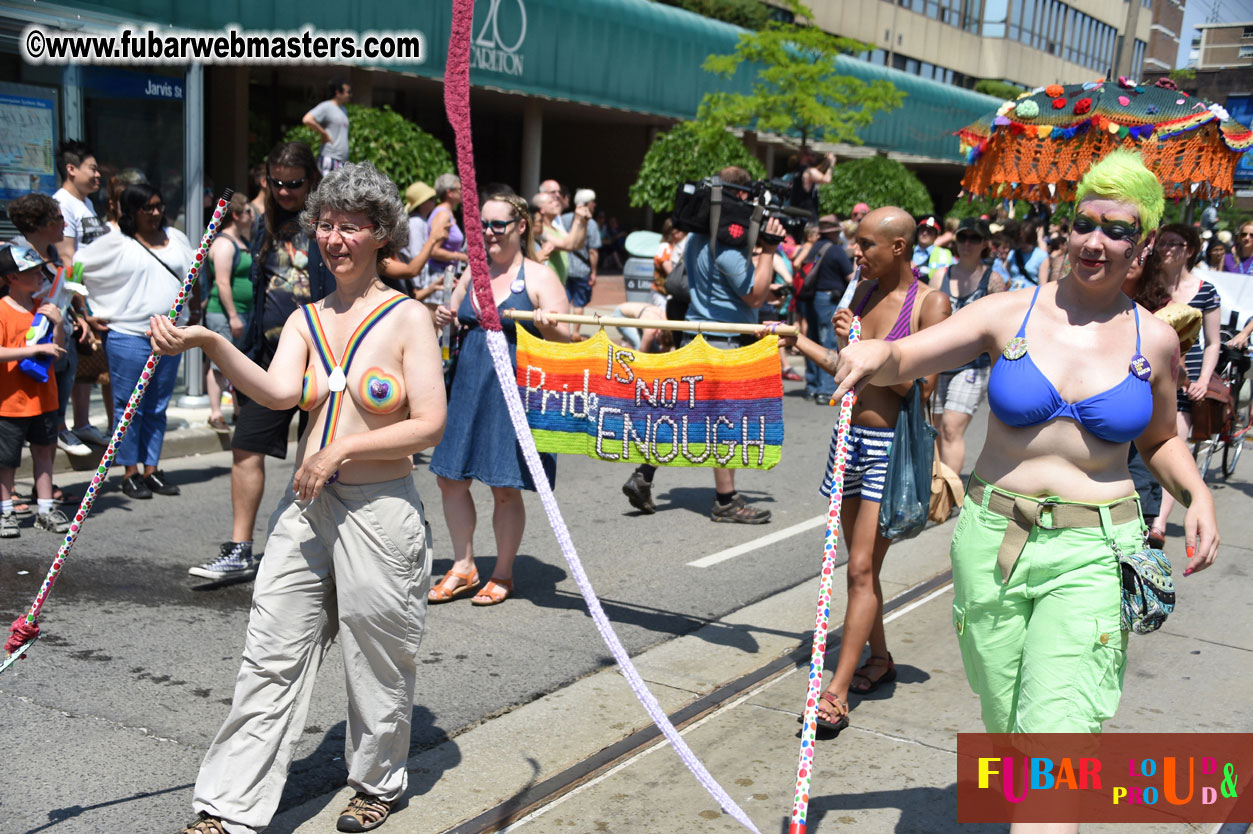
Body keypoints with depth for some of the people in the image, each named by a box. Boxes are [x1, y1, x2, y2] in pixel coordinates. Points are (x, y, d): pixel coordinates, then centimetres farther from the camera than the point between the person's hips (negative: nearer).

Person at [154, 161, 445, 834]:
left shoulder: (408, 318, -4)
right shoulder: (304, 320, 9)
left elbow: (430, 425, -10)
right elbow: (279, 392, -10)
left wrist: (342, 450, -15)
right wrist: (210, 343, -24)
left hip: (380, 509, -4)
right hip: (305, 506, 4)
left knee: (377, 658, 9)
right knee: (271, 657, 3)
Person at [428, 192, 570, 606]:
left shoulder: (539, 277, -4)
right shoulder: (473, 273, 13)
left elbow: (565, 338, -9)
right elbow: (453, 317, 25)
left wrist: (547, 325, -30)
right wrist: (443, 319, 3)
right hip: (467, 388, 6)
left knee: (505, 488, 2)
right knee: (451, 479, 8)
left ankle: (503, 575, 20)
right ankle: (463, 567, 25)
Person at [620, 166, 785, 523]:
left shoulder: (697, 237, 13)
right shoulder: (727, 246, -18)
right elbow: (755, 295, -14)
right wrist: (769, 249, -11)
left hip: (694, 338, 9)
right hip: (723, 343, -9)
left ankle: (642, 476, 12)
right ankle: (726, 501, 7)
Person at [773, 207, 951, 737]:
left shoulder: (930, 304, -10)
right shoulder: (864, 292, 10)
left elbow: (919, 385, -17)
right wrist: (798, 341, 16)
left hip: (891, 445, -7)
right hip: (850, 436, 7)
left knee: (861, 568, -8)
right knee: (861, 565, 14)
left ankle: (836, 692, -5)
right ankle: (879, 658, 32)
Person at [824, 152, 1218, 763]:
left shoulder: (1155, 341, 3)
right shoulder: (1010, 313, -1)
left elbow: (1159, 441, 19)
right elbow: (901, 362, -7)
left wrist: (1198, 495, -1)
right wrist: (875, 354, -30)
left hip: (1092, 554, -1)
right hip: (992, 537, 1)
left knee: (1055, 733, -13)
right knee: (1005, 726, 13)